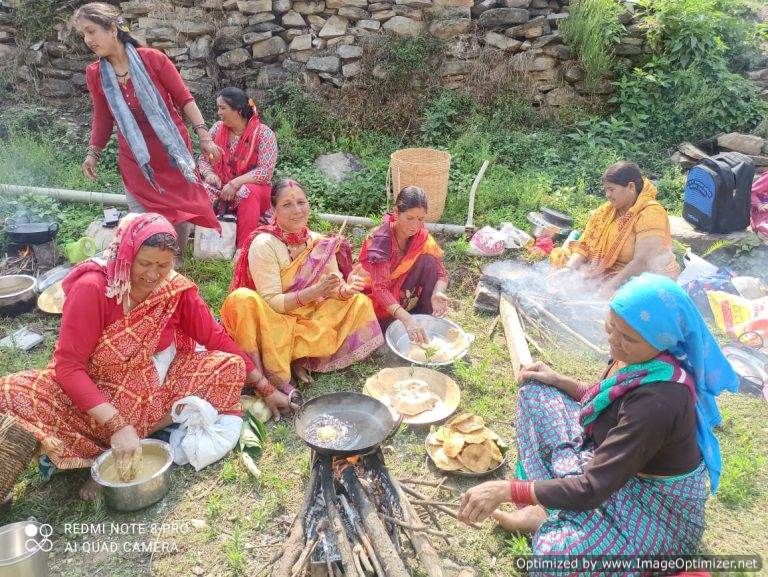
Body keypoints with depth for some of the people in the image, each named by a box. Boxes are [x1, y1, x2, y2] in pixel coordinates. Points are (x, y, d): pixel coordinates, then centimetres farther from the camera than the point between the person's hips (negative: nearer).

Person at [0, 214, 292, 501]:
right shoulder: (92, 288, -20)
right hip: (98, 395, -3)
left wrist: (266, 388, -3)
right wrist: (117, 425, -32)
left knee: (230, 367, -18)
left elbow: (216, 337, -3)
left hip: (159, 389, 4)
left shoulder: (176, 288, -10)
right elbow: (68, 366, -23)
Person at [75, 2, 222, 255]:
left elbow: (184, 99, -5)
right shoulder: (94, 74, 1)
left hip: (173, 154, -2)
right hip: (135, 161, 2)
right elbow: (102, 118, 11)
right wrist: (92, 153, 3)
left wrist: (204, 136, -9)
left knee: (183, 214, 5)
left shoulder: (153, 59, -9)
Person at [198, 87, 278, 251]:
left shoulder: (263, 133, -9)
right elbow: (204, 158, 10)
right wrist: (209, 173, -13)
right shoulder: (217, 129, 5)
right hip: (221, 189, 4)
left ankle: (243, 247, -33)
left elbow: (265, 171, -18)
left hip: (253, 189, -4)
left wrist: (236, 183, -25)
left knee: (247, 192, -37)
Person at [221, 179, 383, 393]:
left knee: (359, 302, -8)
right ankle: (273, 375, -20)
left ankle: (301, 358, -10)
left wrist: (346, 290, -26)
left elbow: (335, 286, -2)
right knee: (243, 299, -35)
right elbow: (271, 302, -22)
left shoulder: (319, 242, -4)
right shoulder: (264, 245, -19)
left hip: (308, 315, 5)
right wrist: (314, 291, -35)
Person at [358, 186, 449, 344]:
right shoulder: (382, 239, -28)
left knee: (428, 261, -21)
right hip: (377, 297, -4)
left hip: (403, 294, 4)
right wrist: (407, 319, -51)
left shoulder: (421, 236, -12)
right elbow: (380, 289, -37)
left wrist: (438, 293, -38)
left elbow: (440, 273, -13)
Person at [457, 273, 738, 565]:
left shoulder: (659, 402, -37)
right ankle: (549, 508, 0)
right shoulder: (637, 355, -12)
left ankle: (551, 519, 0)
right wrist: (560, 382, 2)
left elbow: (591, 489, -34)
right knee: (535, 393, 7)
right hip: (618, 462, 9)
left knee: (556, 552, -37)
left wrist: (505, 490, -30)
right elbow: (607, 406, 11)